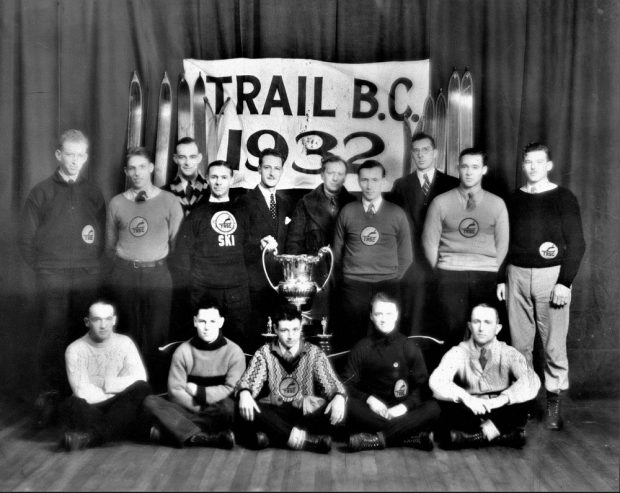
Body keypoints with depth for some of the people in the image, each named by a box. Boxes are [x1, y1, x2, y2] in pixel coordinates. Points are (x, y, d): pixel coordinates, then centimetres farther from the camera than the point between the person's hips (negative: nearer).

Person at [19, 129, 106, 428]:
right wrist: (42, 267, 1)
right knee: (52, 334, -5)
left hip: (89, 276, 2)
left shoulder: (94, 193, 12)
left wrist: (92, 263, 1)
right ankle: (47, 398, 0)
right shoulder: (41, 192, 6)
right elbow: (27, 238, 6)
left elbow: (104, 234, 10)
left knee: (84, 336, 2)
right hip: (52, 277, -1)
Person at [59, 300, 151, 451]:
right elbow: (83, 392, -14)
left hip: (123, 409, 2)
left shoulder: (124, 343, 2)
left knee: (142, 390, -29)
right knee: (71, 405, -34)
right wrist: (122, 398, -13)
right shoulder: (75, 349, -5)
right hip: (91, 409, -2)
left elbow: (139, 379, -12)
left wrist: (103, 383, -13)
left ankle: (92, 436, -35)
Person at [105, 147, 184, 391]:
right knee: (127, 334, 7)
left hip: (157, 274, -1)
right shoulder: (116, 203, 7)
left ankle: (157, 388, 10)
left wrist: (156, 260, 1)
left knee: (157, 335, -1)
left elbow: (177, 241, 2)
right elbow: (109, 245, 13)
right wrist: (124, 263, 6)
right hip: (123, 275, 2)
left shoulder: (169, 201, 1)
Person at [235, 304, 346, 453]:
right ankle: (307, 440, -30)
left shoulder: (314, 353, 6)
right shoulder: (265, 353, 6)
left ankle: (271, 435, -30)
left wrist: (339, 397, -26)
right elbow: (249, 381, -4)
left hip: (307, 413, 0)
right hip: (274, 414, 0)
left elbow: (331, 383, -2)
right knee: (245, 408, -30)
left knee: (335, 413, -29)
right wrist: (244, 393, -29)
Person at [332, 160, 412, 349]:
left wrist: (392, 279, 8)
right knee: (351, 340, -1)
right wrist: (343, 279, 9)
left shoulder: (397, 214, 6)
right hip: (353, 286, 0)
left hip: (387, 286, 0)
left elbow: (405, 255, 11)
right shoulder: (347, 212, 6)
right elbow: (337, 250, 12)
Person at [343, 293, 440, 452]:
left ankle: (377, 438, -32)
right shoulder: (361, 348, 6)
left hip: (401, 410, 1)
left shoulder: (409, 346, 8)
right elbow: (347, 384, 1)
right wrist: (368, 398, -17)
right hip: (372, 409, -1)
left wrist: (405, 405, -16)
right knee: (348, 405, -33)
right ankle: (413, 437, -32)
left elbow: (422, 385, 2)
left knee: (433, 408, -28)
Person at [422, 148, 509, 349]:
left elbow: (502, 244, 10)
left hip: (486, 275, 1)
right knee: (454, 331, -3)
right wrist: (442, 271, 3)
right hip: (450, 274, -1)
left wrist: (491, 271, 5)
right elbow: (429, 241, 6)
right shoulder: (441, 202, 3)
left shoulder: (497, 204, 7)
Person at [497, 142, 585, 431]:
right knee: (520, 344, 4)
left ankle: (554, 404, 6)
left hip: (551, 276, -3)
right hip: (517, 276, 3)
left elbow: (576, 244, -2)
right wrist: (501, 278, 8)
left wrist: (565, 282, -10)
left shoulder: (563, 198, 2)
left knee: (554, 345, -4)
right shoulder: (513, 200, 12)